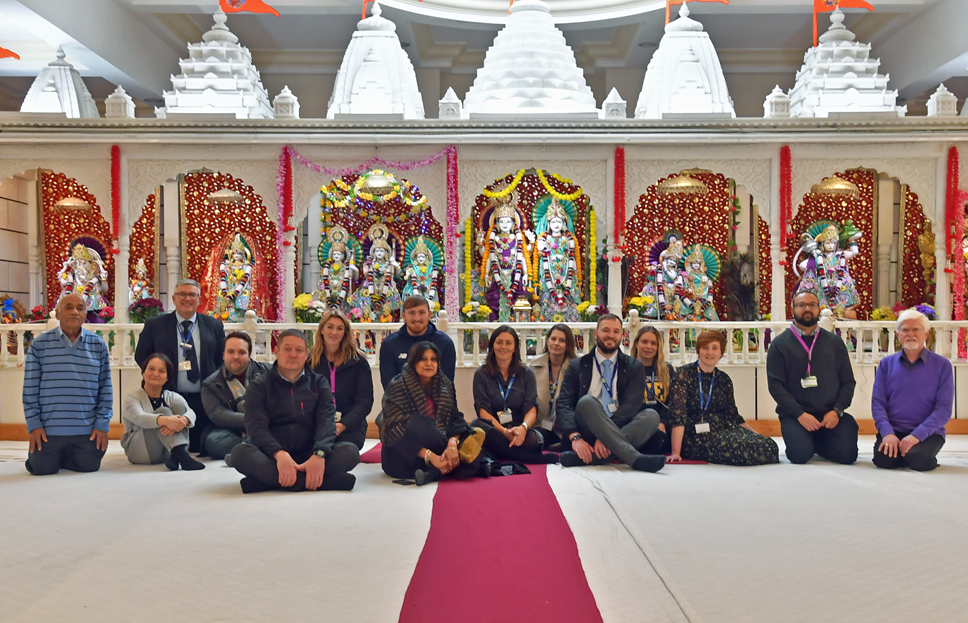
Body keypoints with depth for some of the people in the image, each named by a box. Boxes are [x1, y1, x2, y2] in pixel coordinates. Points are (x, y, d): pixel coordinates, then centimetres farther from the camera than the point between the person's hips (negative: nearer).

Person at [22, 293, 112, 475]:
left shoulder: (98, 345, 2)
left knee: (88, 467, 8)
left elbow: (105, 387, 2)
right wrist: (33, 424, -4)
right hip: (49, 429, -1)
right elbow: (30, 388, 0)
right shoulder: (39, 344, -1)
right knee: (42, 469, 4)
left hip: (87, 430, 1)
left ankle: (62, 458, 40)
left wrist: (103, 424, -3)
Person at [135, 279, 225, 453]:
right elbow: (141, 356, 9)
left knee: (200, 449, -2)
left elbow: (222, 360, 11)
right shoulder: (154, 325, 4)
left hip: (204, 400, 1)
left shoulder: (214, 325, 9)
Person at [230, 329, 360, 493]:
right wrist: (279, 454, -29)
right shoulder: (259, 386, 8)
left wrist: (319, 454, -26)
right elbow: (257, 427, -8)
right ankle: (324, 481, -38)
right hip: (271, 458, -1)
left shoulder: (319, 383, 12)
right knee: (240, 452, -32)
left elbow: (326, 422, -4)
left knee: (350, 451, -24)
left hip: (308, 457, 1)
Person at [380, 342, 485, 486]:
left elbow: (456, 419, -3)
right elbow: (398, 429, -19)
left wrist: (452, 443, -27)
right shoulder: (397, 387, -10)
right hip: (404, 455, -3)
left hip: (435, 449, 4)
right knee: (418, 424, -34)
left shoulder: (445, 385, 5)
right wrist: (431, 456, -29)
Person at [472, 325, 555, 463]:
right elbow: (482, 410, -4)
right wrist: (504, 431, -24)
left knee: (533, 440, -36)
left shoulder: (526, 373, 10)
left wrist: (523, 427, -26)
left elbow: (532, 409, -1)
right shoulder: (481, 374, 7)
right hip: (493, 431, 1)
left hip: (519, 431, -1)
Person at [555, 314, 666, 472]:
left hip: (620, 431, 1)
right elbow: (563, 405, -1)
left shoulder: (634, 367, 11)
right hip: (588, 434, -1)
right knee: (587, 401, -29)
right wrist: (575, 438, -21)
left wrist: (605, 436, -20)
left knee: (651, 415, -25)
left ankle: (584, 458, -38)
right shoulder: (577, 366, 11)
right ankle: (634, 458, -43)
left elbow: (631, 406, -4)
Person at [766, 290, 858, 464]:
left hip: (831, 414, 3)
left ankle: (819, 443, 14)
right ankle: (809, 442, 11)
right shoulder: (779, 344, 3)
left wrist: (837, 411, -8)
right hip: (795, 415, -2)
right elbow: (775, 385, -5)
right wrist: (800, 414, -16)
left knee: (847, 454, -19)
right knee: (800, 454, -26)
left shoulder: (834, 342, 12)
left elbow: (848, 381, 9)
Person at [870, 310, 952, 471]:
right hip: (893, 430, 1)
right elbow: (877, 402, 2)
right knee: (883, 459, -27)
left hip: (928, 433, -1)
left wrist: (917, 435, -18)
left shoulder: (942, 365, 2)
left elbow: (944, 408, -5)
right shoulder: (886, 364, 9)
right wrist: (887, 433, -15)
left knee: (918, 459, -31)